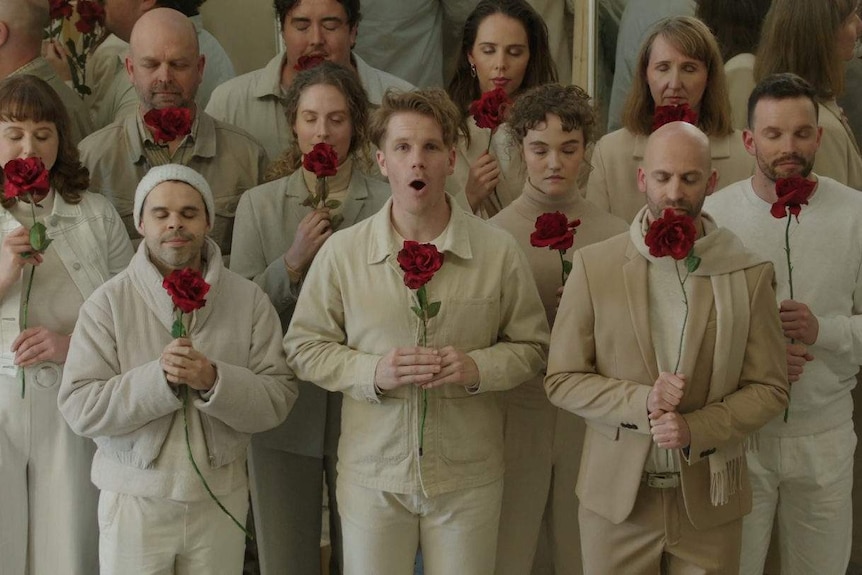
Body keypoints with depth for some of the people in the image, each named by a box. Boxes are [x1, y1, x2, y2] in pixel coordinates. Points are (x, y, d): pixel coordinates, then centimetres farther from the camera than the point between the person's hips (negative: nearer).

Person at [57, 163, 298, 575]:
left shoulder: (249, 299, 0)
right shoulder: (107, 304, -4)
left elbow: (279, 398, -5)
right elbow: (79, 409, -11)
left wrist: (214, 381, -22)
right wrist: (158, 378, -22)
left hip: (220, 498, 1)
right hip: (134, 500, -1)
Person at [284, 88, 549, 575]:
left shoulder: (499, 252, -3)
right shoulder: (341, 252, -3)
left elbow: (531, 346, 5)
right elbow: (305, 348, 2)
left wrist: (478, 367, -15)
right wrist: (373, 371, -15)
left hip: (469, 476, 0)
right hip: (372, 475, 0)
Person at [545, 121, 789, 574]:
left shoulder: (749, 275, -3)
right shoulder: (594, 265, -4)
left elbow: (769, 388, 0)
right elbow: (561, 379, -2)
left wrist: (697, 429, -16)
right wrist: (641, 402, -18)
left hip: (709, 501, 0)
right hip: (616, 494, 0)